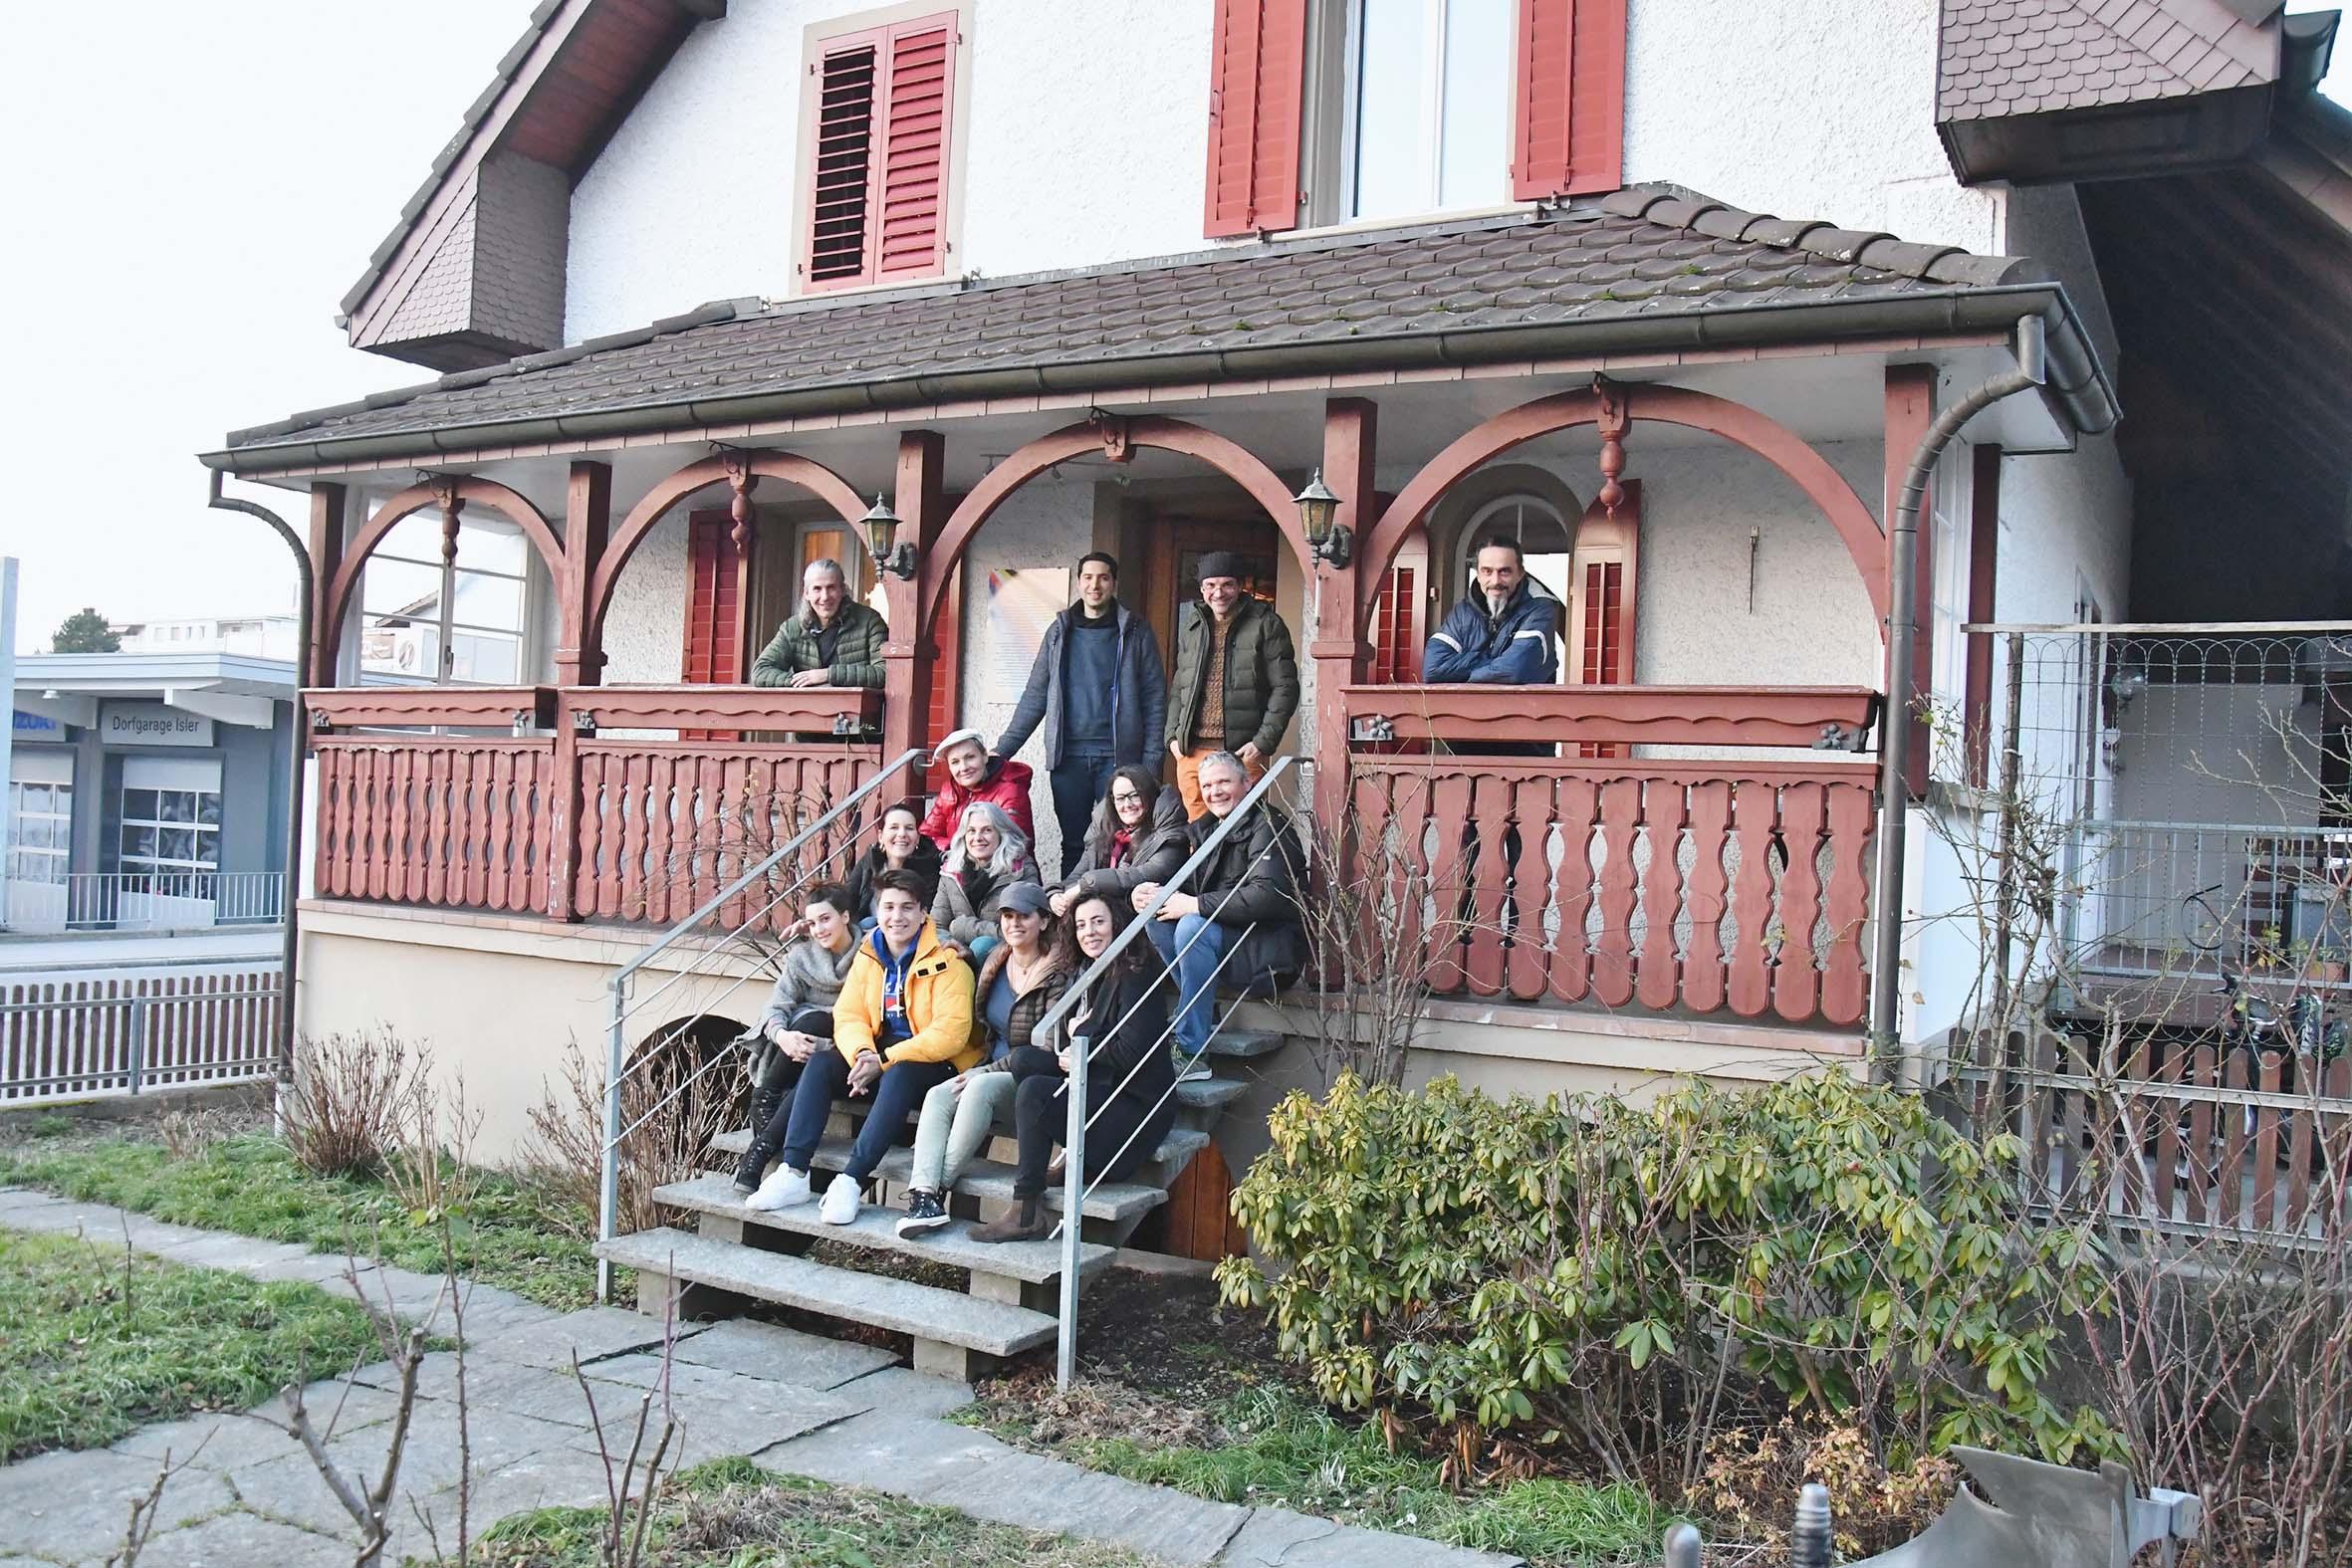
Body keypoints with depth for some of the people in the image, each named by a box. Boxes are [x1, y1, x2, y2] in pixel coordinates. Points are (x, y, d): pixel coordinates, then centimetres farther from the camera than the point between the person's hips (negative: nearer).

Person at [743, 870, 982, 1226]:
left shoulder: (945, 962, -14)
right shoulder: (868, 956, 6)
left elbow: (950, 1033, -22)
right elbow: (848, 1015, 1)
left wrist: (884, 1060, -26)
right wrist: (862, 1053, -22)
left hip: (937, 1064, -6)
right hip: (878, 1056, 6)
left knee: (899, 1075, -36)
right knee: (820, 1065, -15)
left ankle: (851, 1181, -38)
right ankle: (793, 1173, -20)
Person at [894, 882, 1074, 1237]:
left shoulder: (1060, 976, -12)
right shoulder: (994, 964, 11)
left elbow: (1048, 1050, -16)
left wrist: (983, 1073, -16)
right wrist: (976, 1072, 9)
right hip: (992, 1073, 7)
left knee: (981, 1087, -33)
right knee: (938, 1096, -21)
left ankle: (938, 1188, -28)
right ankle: (924, 1194, -36)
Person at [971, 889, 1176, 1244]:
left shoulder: (1136, 975, -8)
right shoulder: (1094, 976, 19)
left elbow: (1131, 1052, -18)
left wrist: (1081, 1054, -7)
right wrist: (1074, 1032, -4)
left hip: (1138, 1106, -9)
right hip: (1101, 1091, 9)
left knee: (1034, 1091, -23)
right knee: (1029, 1061, -5)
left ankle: (1026, 1214, -21)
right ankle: (1075, 1156, -9)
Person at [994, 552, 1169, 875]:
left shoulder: (1135, 631, 4)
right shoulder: (1060, 630, 11)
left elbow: (1155, 697, 1)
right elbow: (1035, 697, 11)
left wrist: (1151, 760, -8)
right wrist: (1002, 749, 4)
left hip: (1119, 757, -2)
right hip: (1068, 757, 2)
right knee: (1073, 844, 6)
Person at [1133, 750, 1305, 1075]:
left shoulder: (1267, 826, -12)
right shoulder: (1203, 830, 14)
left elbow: (1267, 895, -28)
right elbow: (1168, 876, 12)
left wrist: (1194, 905, -25)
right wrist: (1144, 891, -13)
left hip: (1269, 958, -8)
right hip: (1228, 945, 8)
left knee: (1193, 926, -30)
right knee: (1157, 914, -7)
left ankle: (1191, 1054, -27)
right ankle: (1205, 1011, -7)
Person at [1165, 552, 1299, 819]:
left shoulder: (1265, 624, 0)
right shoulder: (1192, 626, 16)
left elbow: (1285, 688, -4)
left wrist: (1263, 742, -11)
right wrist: (1173, 735, 10)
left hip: (1243, 752, -4)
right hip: (1191, 751, 4)